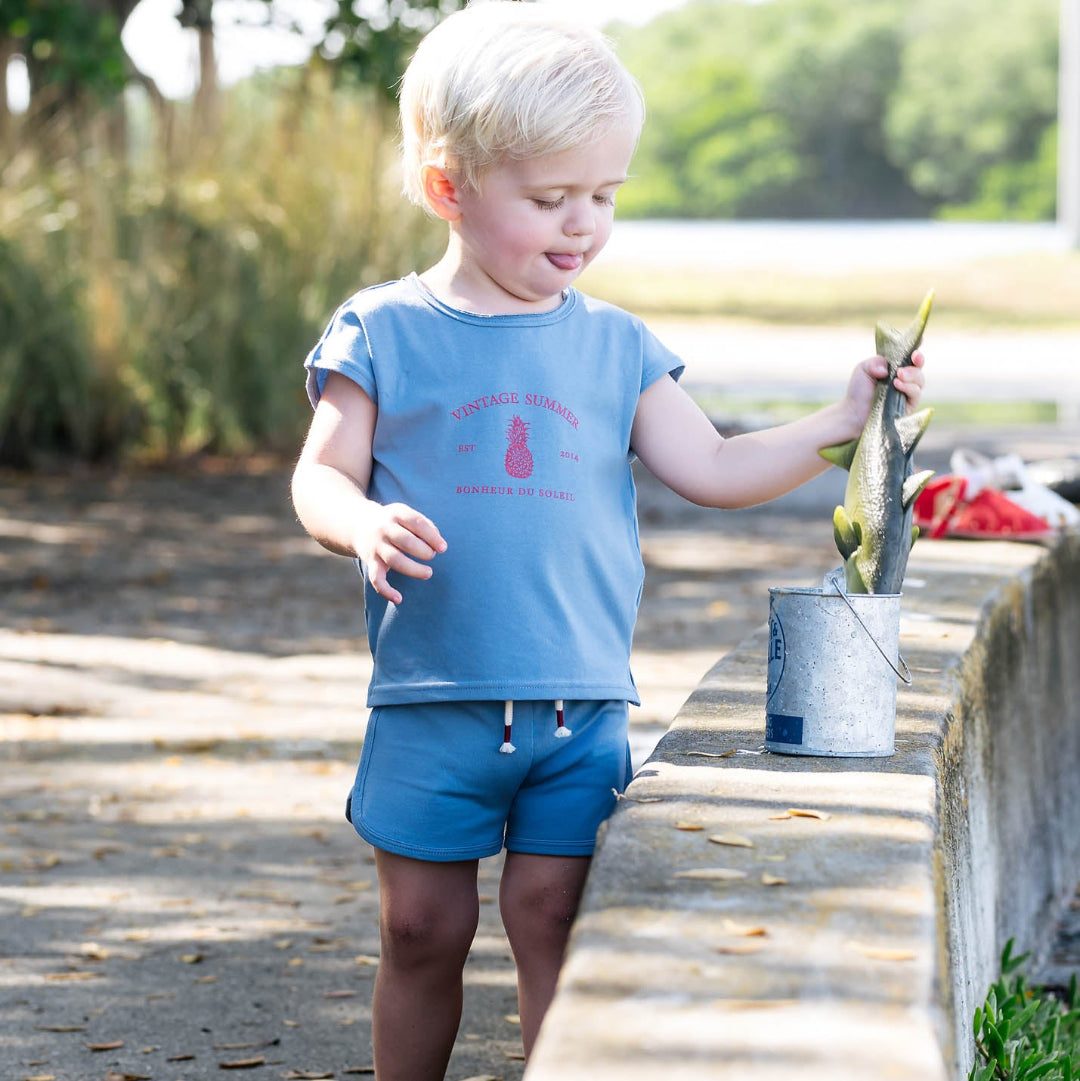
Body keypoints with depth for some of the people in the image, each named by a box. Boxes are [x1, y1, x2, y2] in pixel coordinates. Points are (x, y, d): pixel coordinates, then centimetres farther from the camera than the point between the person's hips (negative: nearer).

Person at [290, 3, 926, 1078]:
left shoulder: (614, 346, 7)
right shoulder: (384, 332, -1)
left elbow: (713, 471, 5)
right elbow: (320, 478, -1)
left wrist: (840, 422, -6)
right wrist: (365, 526, -23)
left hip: (582, 707, 1)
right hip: (429, 706, -1)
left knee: (552, 919, 0)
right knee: (421, 931, 8)